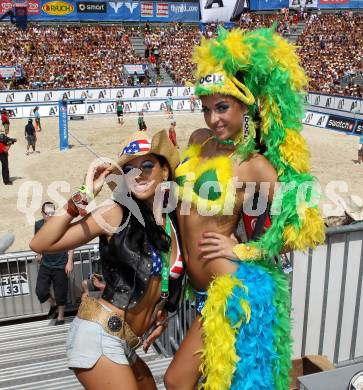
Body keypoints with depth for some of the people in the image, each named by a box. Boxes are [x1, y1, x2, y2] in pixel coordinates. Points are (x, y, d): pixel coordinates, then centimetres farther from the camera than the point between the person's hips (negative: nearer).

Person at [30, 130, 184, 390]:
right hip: (99, 337, -7)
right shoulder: (117, 214, -12)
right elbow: (41, 244, -16)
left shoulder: (174, 222, 5)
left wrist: (162, 313, 10)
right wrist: (84, 196, -20)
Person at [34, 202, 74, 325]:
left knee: (61, 294, 7)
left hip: (61, 265, -3)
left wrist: (70, 262, -13)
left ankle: (60, 317, 31)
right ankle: (53, 305, 29)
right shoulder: (38, 225, -6)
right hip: (45, 265, 3)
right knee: (40, 291, -3)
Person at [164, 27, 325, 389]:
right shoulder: (199, 140, 2)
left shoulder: (255, 166, -17)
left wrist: (242, 250, -13)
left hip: (233, 289, -7)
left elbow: (306, 228, -16)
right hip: (201, 286, 7)